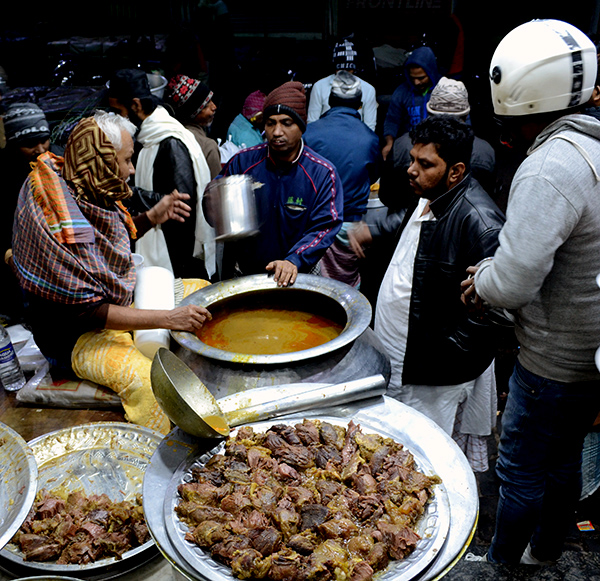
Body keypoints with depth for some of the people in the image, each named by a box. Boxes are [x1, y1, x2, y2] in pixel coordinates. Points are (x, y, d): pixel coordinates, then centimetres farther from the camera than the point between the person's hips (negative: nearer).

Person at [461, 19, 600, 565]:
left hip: (554, 365, -9)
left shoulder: (549, 168, -27)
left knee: (521, 473, 12)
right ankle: (545, 553, 48)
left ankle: (502, 563, 35)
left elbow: (513, 282, -31)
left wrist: (483, 279, -8)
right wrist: (496, 269, 5)